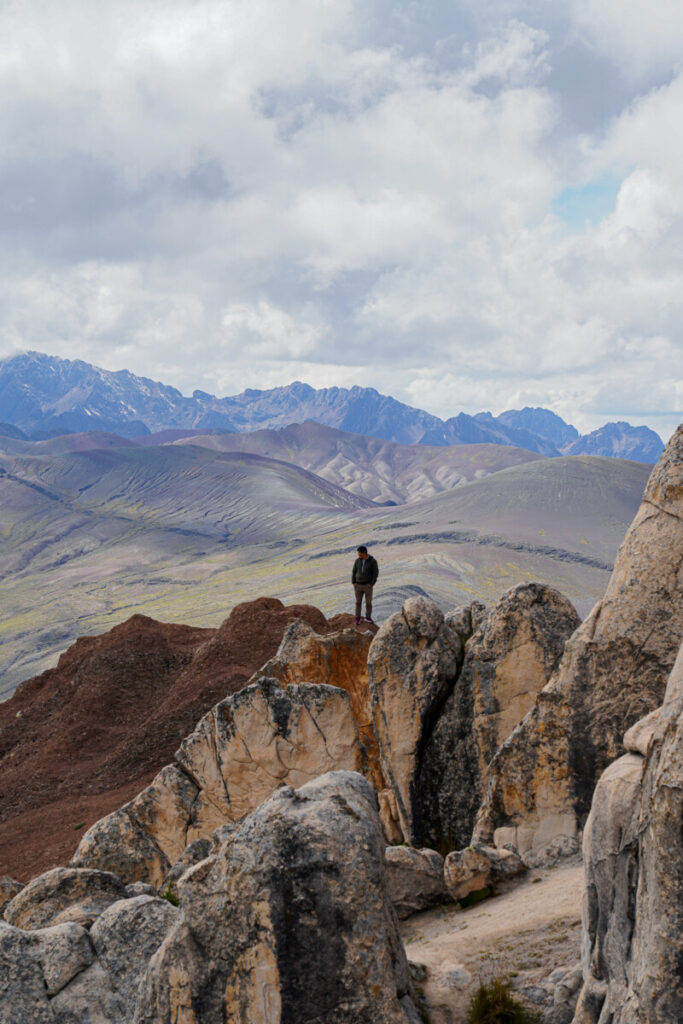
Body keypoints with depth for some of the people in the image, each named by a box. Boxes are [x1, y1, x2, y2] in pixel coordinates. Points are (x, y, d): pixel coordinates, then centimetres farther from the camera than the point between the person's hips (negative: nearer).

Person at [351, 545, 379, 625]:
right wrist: (353, 583, -3)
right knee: (358, 602, 8)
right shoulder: (357, 561, -2)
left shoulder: (372, 561, -13)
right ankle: (358, 618, 20)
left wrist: (371, 584, -16)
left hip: (368, 585, -2)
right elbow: (354, 572, 6)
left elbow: (376, 573, -10)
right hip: (358, 585, 2)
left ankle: (368, 617, 24)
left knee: (368, 602, 5)